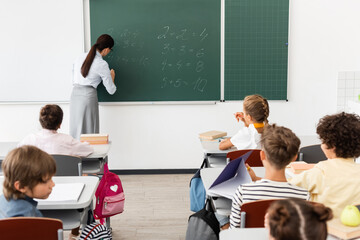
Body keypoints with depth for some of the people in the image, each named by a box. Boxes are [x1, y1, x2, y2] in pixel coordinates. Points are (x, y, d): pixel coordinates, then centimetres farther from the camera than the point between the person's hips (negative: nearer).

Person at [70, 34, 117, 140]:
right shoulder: (102, 64, -9)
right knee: (88, 132, 1)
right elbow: (111, 90, -4)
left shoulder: (81, 57, 9)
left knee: (75, 131, 12)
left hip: (74, 95, 6)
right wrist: (112, 76, 15)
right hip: (88, 96, -6)